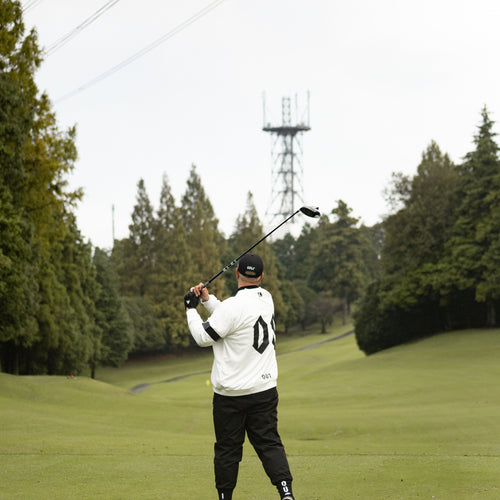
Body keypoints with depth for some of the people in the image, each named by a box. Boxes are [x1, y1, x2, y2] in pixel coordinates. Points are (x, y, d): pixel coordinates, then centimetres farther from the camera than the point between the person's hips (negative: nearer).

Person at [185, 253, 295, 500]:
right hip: (264, 389, 5)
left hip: (231, 394, -5)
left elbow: (203, 337, -10)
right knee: (269, 442, 4)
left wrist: (191, 308, 3)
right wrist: (208, 299, 12)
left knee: (227, 448, 7)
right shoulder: (266, 298, 4)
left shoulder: (234, 306, -19)